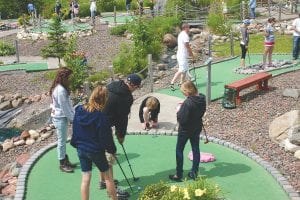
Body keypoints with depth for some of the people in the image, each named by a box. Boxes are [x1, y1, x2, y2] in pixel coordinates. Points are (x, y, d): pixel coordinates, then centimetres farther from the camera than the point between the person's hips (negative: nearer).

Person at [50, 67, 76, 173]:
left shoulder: (60, 88, 7)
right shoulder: (60, 90, -24)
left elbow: (67, 105, 10)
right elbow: (64, 107, -21)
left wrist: (73, 115, 7)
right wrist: (72, 119, -11)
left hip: (61, 117, 10)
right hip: (60, 118, -10)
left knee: (63, 140, 18)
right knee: (62, 141, 2)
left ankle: (65, 161, 29)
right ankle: (62, 164, 15)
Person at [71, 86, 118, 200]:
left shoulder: (79, 111, -5)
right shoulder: (101, 116, -23)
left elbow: (75, 130, 6)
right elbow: (106, 136, -16)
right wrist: (112, 150, -2)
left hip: (81, 149, 5)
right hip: (96, 151, -5)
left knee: (85, 178, 11)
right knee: (108, 176, 14)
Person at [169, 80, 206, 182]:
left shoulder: (187, 103, -30)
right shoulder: (202, 99, -7)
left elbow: (182, 119, -28)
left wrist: (179, 111, -10)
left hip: (185, 130, -7)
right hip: (197, 128, 7)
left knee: (179, 150, 9)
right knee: (196, 149, 17)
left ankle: (178, 175, 16)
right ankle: (194, 172, 27)